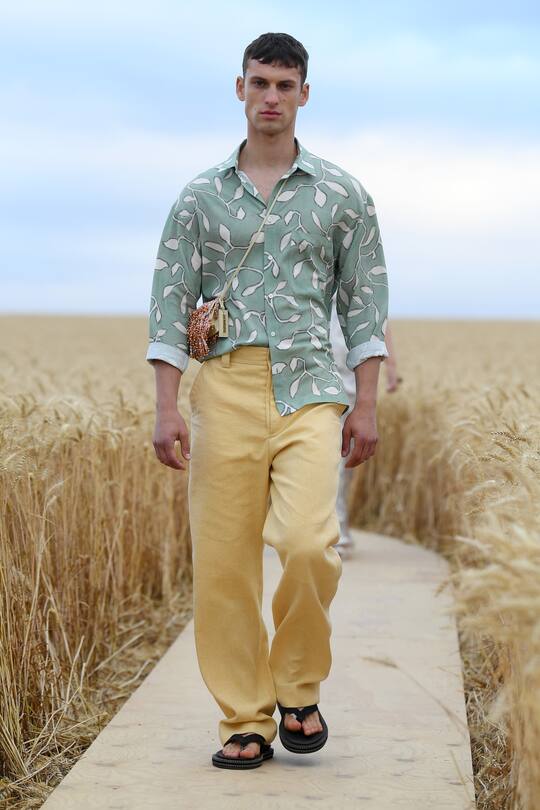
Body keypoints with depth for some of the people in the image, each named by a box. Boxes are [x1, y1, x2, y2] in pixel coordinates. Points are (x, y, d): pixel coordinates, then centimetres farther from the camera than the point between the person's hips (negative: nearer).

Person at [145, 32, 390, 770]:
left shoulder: (342, 193, 9)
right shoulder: (201, 196, 10)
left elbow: (366, 302, 9)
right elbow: (170, 302, 6)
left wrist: (367, 405, 2)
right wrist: (166, 407, -3)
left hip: (309, 388, -1)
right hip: (225, 385, 1)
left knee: (309, 545, -19)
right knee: (222, 564, -1)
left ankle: (298, 690, 6)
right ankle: (245, 722, 13)